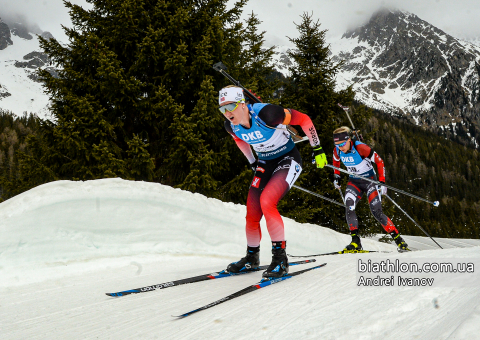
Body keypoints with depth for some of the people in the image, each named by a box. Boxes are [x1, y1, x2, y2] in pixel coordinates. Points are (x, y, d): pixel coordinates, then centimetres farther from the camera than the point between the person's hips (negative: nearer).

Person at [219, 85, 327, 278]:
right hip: (265, 164, 6)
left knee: (266, 201, -28)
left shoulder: (265, 114, -30)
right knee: (252, 216, 2)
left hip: (288, 159, -6)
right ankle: (252, 259, 27)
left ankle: (280, 259, -18)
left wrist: (317, 149, -10)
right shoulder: (231, 125, -11)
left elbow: (303, 119, -18)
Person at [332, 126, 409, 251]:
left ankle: (398, 239, -4)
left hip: (370, 180, -4)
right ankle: (355, 242, -16)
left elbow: (379, 161, -17)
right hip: (354, 182, 5)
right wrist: (336, 176, 12)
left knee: (376, 212, -15)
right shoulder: (337, 151, -10)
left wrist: (382, 182, -19)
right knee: (349, 208, -19)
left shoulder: (360, 148, -27)